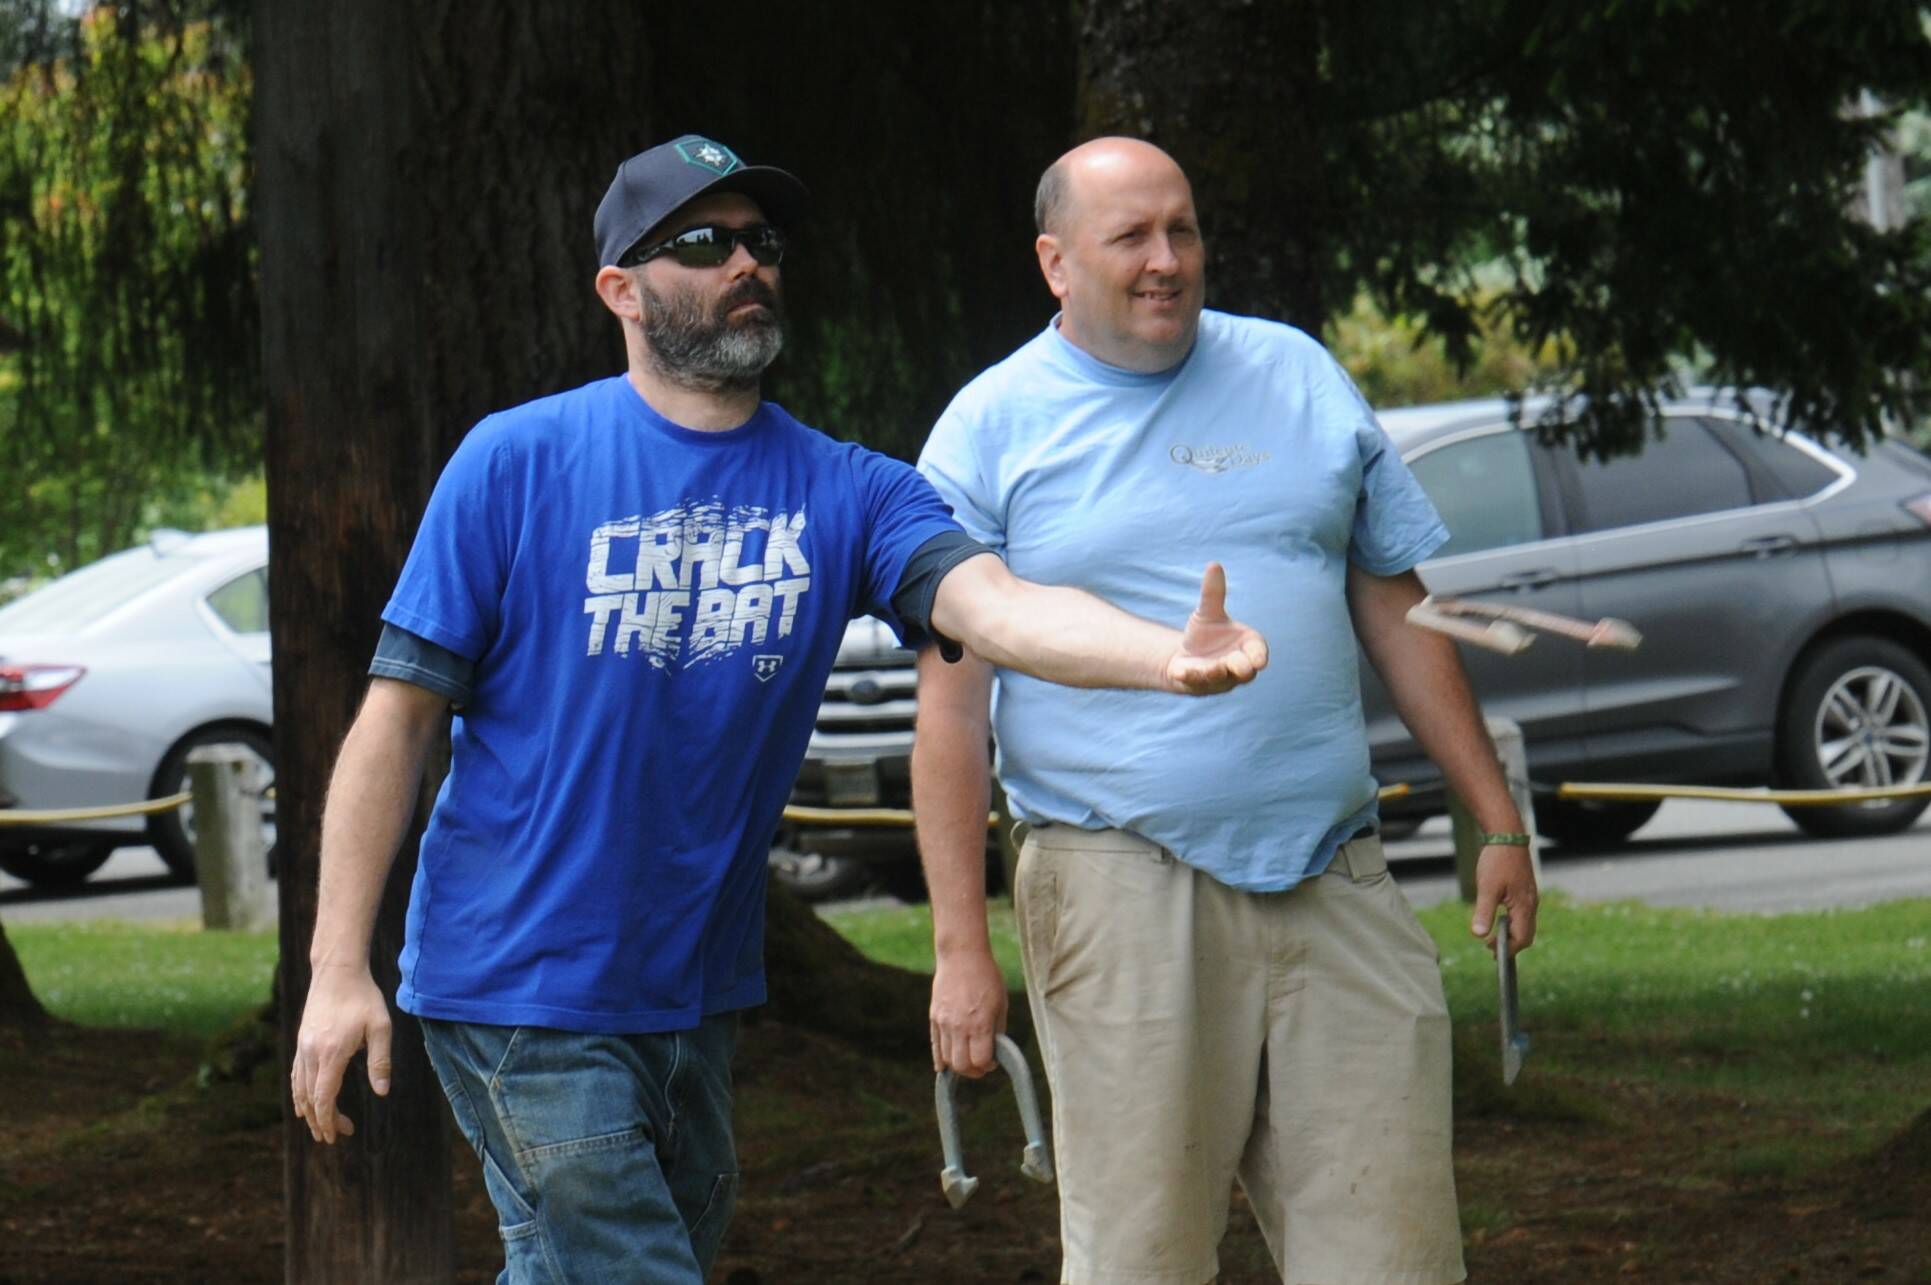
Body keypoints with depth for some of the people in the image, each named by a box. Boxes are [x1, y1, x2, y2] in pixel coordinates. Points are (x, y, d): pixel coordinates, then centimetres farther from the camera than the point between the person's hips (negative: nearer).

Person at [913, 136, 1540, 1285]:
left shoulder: (1297, 377, 14)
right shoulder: (993, 429, 4)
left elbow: (1397, 614, 18)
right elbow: (953, 703, 0)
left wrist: (1499, 822, 13)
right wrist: (961, 945, -7)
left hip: (1337, 888, 3)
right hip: (1122, 890, -3)